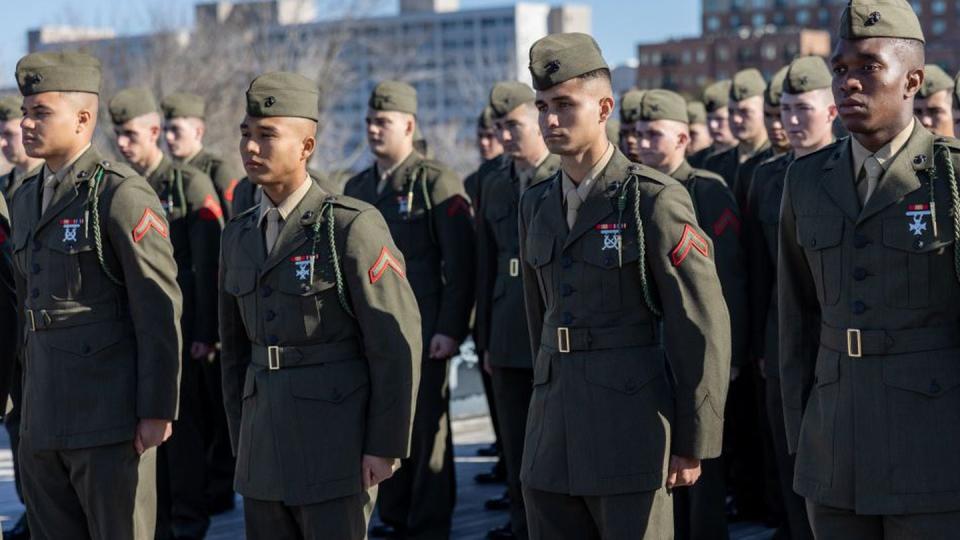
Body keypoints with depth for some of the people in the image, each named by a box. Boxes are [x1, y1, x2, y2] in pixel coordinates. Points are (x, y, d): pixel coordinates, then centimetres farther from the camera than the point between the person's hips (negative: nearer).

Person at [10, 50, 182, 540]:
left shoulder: (123, 196, -11)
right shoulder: (26, 201, 14)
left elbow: (161, 310, -14)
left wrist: (157, 410, -16)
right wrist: (31, 398, 20)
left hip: (109, 420, -8)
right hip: (43, 421, 8)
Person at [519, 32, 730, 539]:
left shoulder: (655, 199, -9)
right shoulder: (536, 205, 12)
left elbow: (703, 327, -9)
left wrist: (694, 443, -9)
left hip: (631, 430, -6)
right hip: (552, 437, 6)